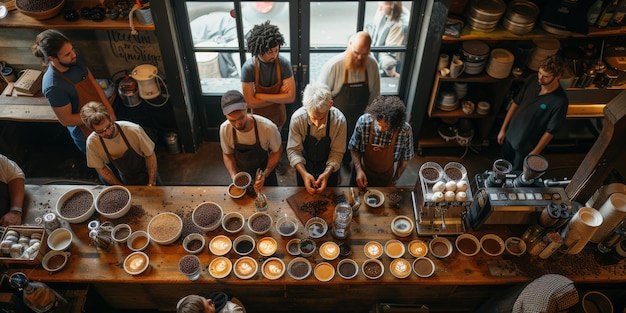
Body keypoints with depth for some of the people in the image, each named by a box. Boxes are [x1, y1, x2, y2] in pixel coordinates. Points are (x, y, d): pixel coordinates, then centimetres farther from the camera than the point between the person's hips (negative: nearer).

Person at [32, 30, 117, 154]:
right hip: (86, 133, -6)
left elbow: (93, 83, -2)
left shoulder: (75, 59, -15)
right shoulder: (53, 86, -33)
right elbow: (66, 120, -24)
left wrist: (108, 109, -9)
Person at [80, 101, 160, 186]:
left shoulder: (134, 130, -31)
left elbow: (150, 155, -18)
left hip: (147, 175, -1)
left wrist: (151, 183, -18)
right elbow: (101, 168, -6)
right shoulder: (92, 142, -22)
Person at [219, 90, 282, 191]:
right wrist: (234, 176, -21)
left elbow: (277, 151, -14)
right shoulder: (224, 129, -24)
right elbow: (227, 154, -6)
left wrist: (265, 175, -24)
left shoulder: (268, 127, -33)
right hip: (241, 176, 1)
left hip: (265, 173, -1)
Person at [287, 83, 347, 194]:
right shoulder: (297, 118, -30)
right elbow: (293, 150, -23)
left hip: (329, 168, 0)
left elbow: (337, 152, -21)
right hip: (304, 167, 0)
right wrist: (304, 173, -37)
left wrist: (327, 173, -36)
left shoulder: (339, 120, -30)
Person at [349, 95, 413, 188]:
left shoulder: (405, 131, -26)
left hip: (386, 180, 0)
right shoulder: (363, 122, -26)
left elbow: (405, 159, -9)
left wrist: (394, 182, -3)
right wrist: (358, 170, -20)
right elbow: (353, 148, -9)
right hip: (363, 174, 0)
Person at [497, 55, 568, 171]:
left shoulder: (560, 101, -27)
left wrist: (535, 153, -12)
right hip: (510, 135, 5)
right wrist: (503, 129, 3)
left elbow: (550, 132, -19)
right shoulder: (532, 80, -13)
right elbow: (516, 103, -1)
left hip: (527, 146, -4)